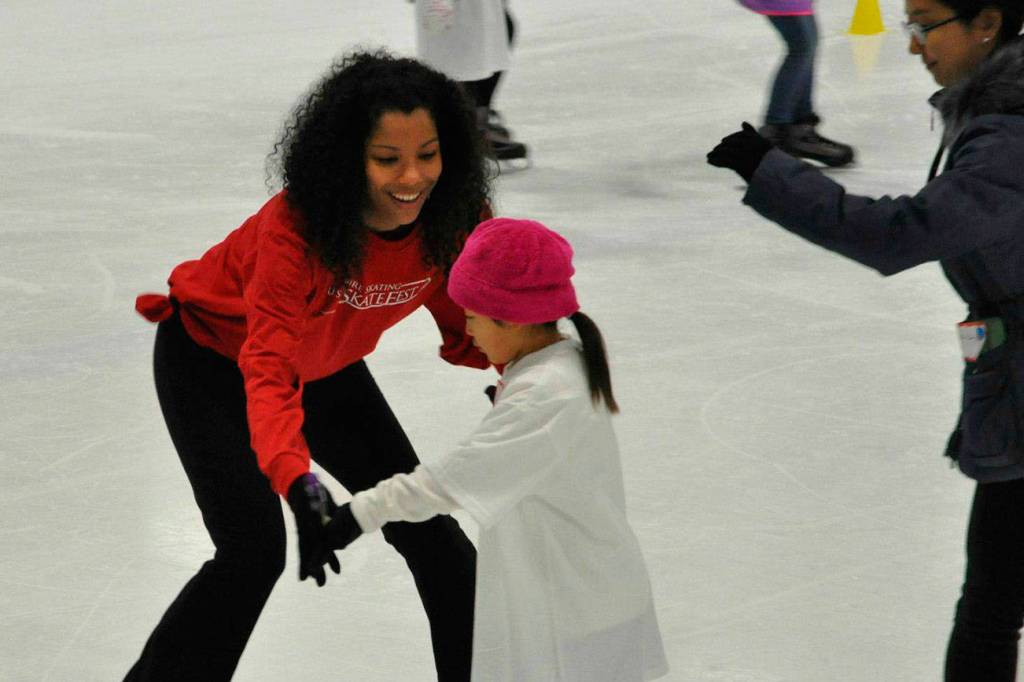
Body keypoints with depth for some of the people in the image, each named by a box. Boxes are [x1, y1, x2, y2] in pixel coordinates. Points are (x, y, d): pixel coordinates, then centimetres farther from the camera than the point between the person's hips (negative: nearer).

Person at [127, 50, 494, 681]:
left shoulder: (454, 220, -23)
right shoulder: (294, 226, -39)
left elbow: (468, 329, -10)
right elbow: (268, 370, -46)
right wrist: (297, 481, -61)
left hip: (327, 367, 6)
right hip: (214, 361, -5)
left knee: (430, 531, 7)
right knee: (255, 548, -21)